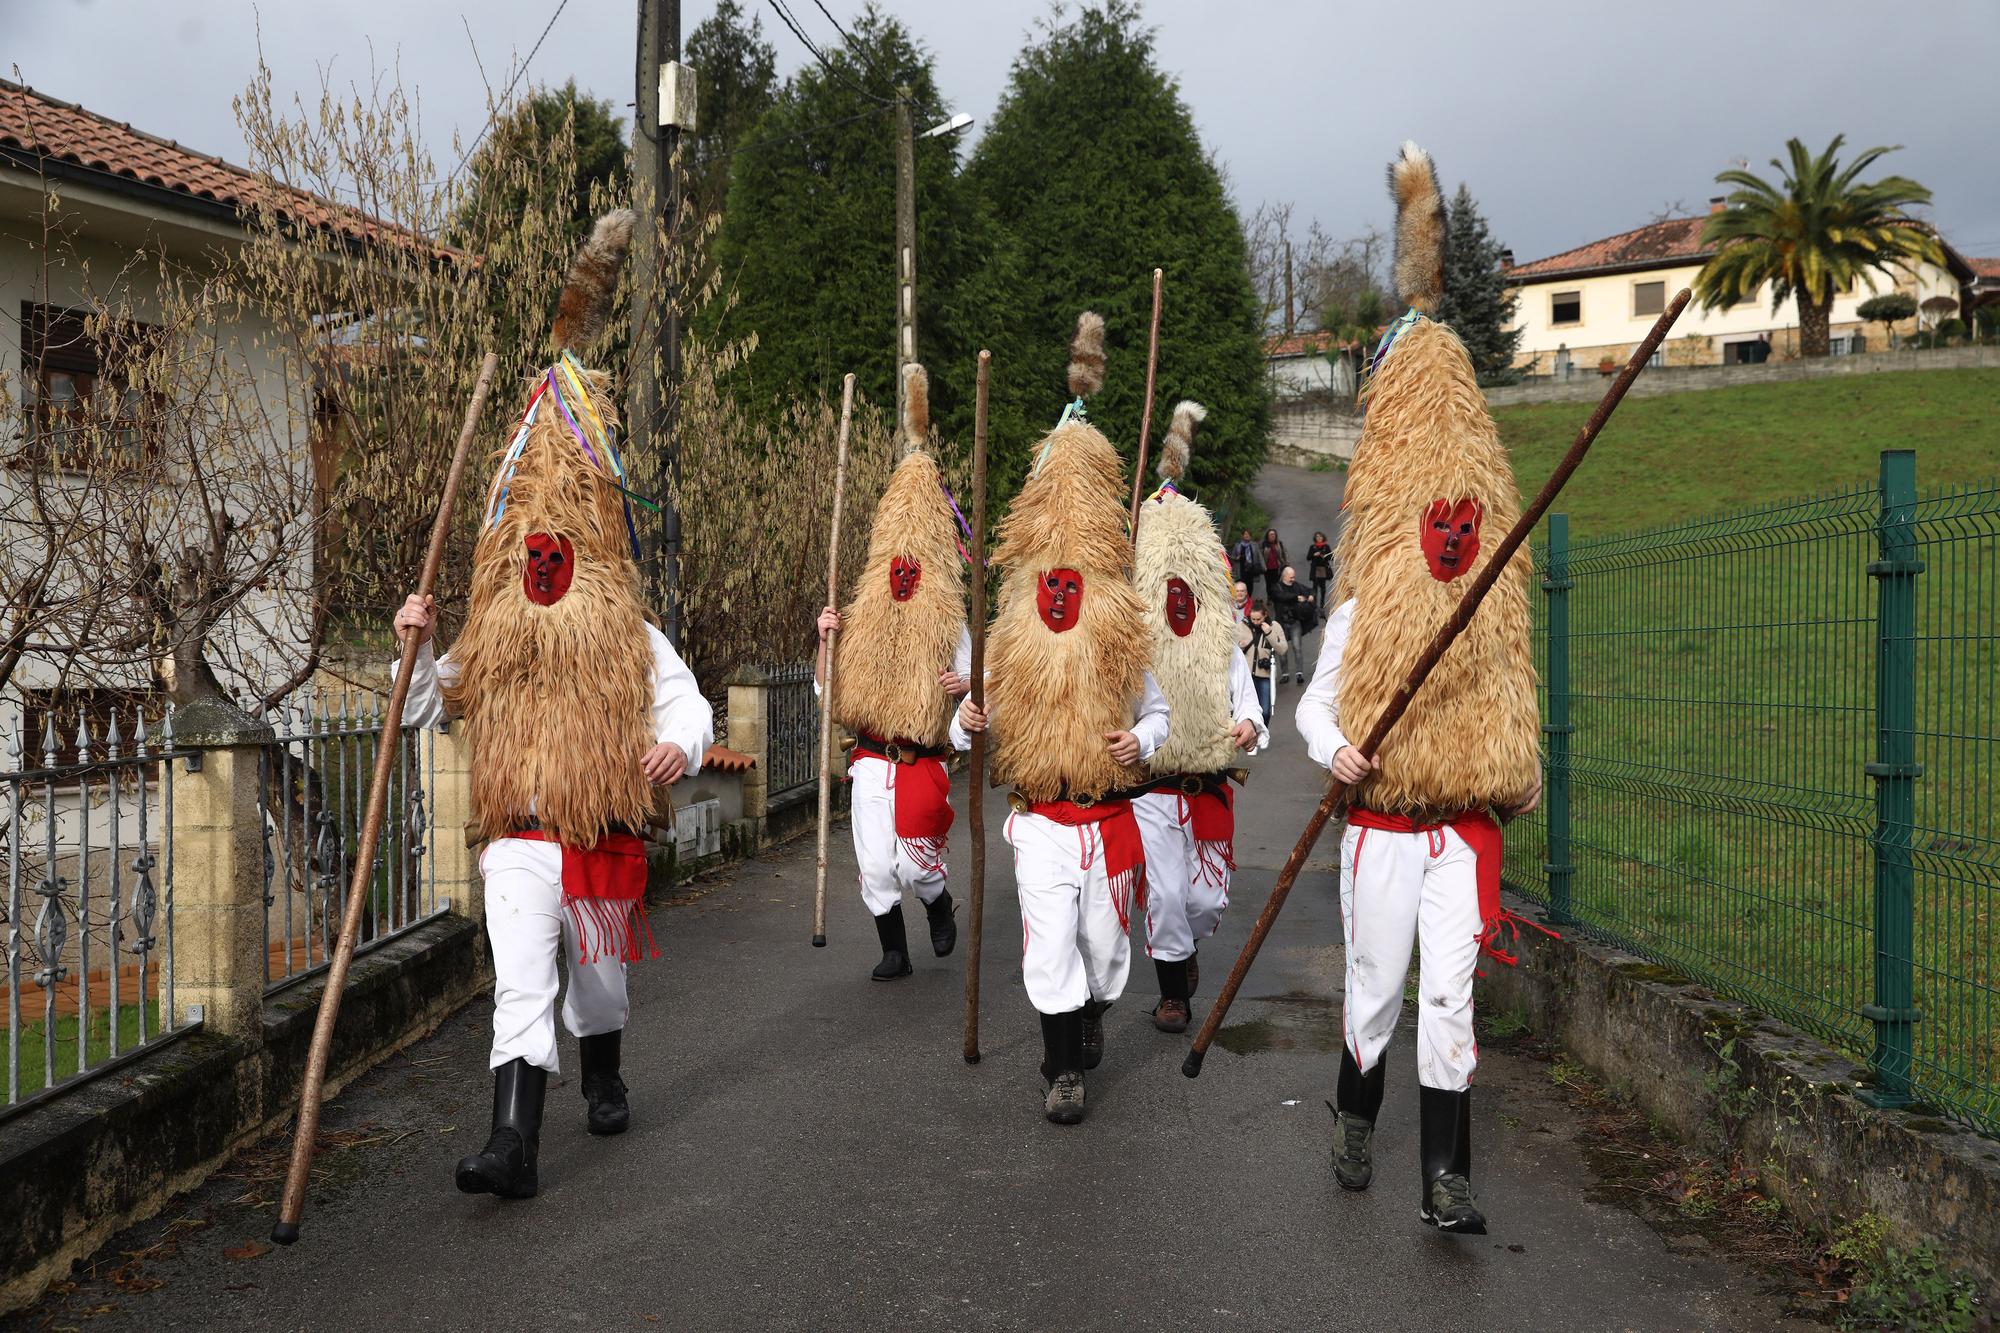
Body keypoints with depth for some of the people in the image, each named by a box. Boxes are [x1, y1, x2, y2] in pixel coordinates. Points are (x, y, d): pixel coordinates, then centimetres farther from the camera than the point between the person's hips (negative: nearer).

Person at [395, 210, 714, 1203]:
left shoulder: (636, 643, 0)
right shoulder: (489, 645, 5)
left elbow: (690, 707, 0)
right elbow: (428, 709, 12)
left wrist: (681, 745, -22)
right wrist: (417, 647, -5)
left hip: (607, 835, 1)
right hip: (520, 839, 0)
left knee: (598, 974, 20)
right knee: (522, 987, -13)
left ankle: (602, 1082, 46)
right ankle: (514, 1143, -17)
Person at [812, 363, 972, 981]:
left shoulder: (950, 628, 0)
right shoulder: (862, 623, 7)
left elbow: (976, 688, 4)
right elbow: (826, 688, 9)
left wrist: (966, 686, -19)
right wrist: (827, 640, -6)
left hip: (922, 767, -3)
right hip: (870, 765, 3)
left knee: (915, 861, -1)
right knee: (875, 866, 3)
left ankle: (940, 907, 33)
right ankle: (895, 953, 19)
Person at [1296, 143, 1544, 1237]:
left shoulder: (1494, 618, 8)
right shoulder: (1358, 611, -2)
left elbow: (1507, 710, 18)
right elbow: (1314, 699, 2)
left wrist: (1524, 774, 6)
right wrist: (1333, 748, -17)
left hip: (1465, 830, 2)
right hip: (1380, 827, -2)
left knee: (1448, 992, -4)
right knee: (1374, 984, 9)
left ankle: (1444, 1175, 1)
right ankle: (1356, 1114, 35)